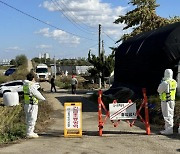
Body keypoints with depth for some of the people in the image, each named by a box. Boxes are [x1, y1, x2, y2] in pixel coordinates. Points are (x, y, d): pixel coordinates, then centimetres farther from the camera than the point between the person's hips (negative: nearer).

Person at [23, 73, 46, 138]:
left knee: (28, 119, 16)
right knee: (32, 119, -4)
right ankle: (29, 133, -2)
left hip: (26, 103, 10)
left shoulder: (25, 85, 10)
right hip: (32, 104, -10)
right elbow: (37, 94, -13)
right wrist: (43, 98, 2)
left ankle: (30, 132, 26)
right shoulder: (32, 85, -18)